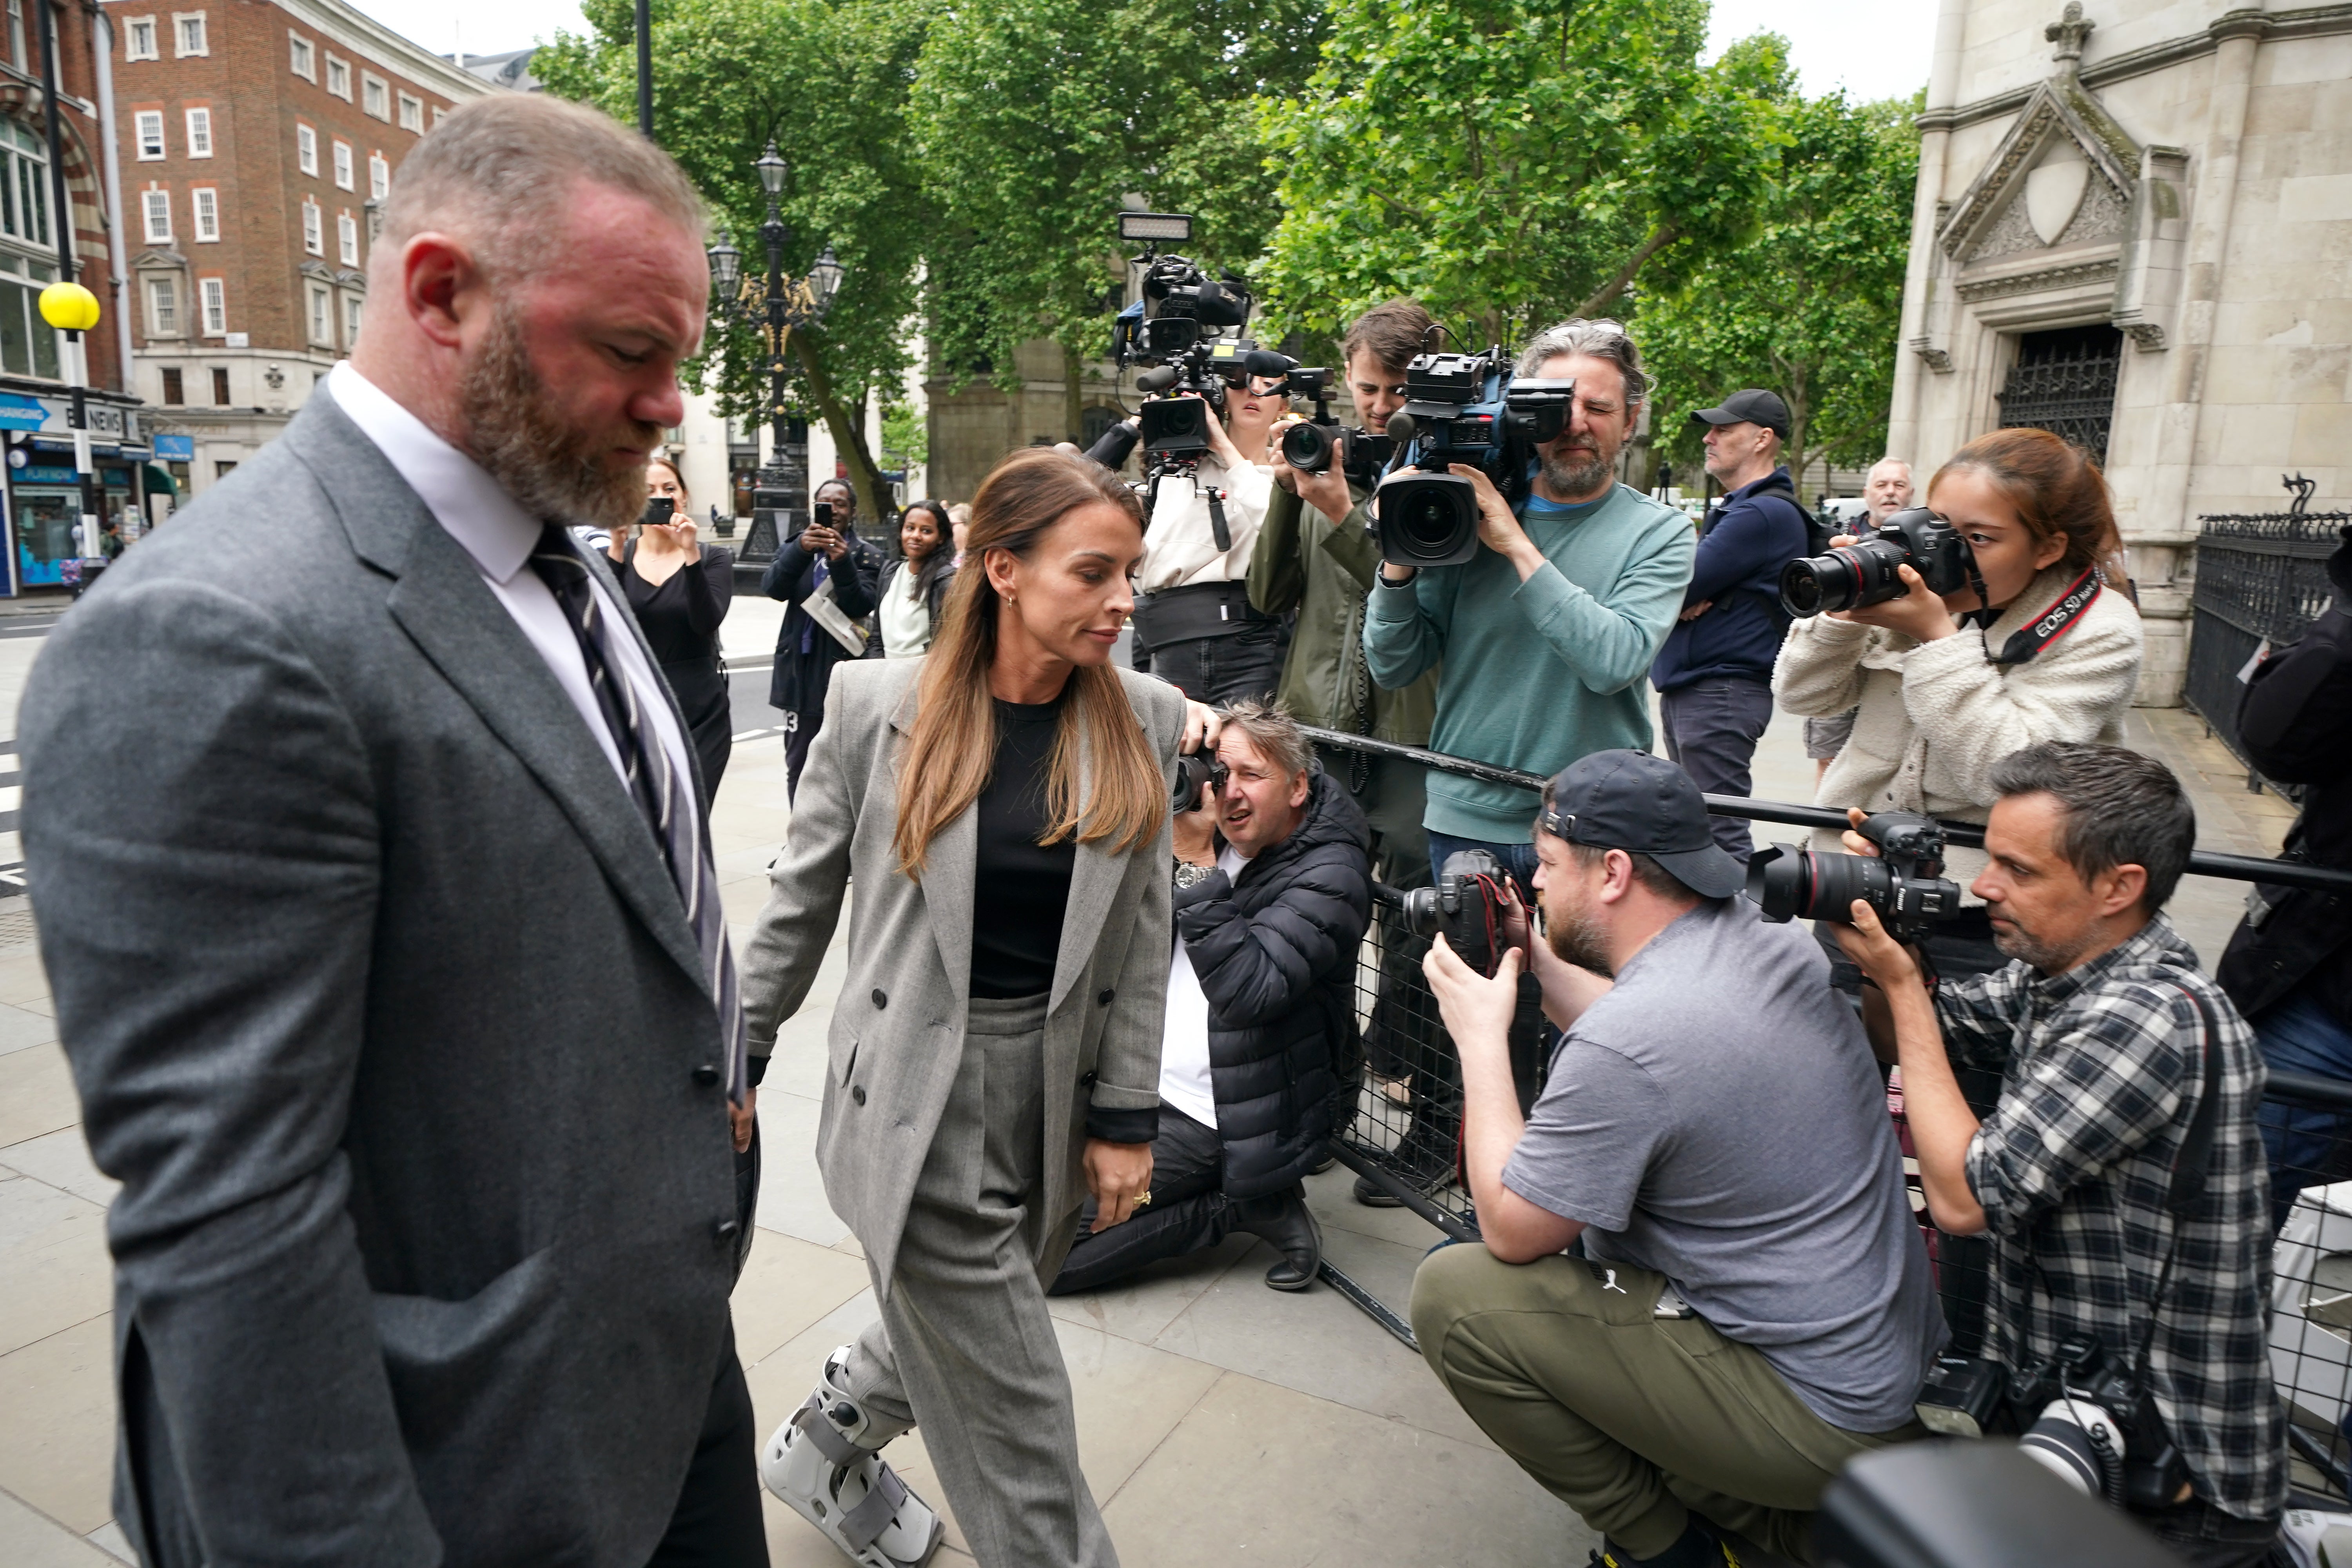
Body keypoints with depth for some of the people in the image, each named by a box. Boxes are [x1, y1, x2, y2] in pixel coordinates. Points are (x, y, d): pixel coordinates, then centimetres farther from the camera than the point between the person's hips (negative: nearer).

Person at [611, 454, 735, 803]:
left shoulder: (714, 558, 5)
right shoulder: (612, 556, 8)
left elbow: (707, 622, -13)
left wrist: (691, 553, -20)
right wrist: (617, 548, -15)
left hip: (699, 714, -1)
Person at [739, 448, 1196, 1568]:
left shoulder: (1144, 720, -2)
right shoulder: (878, 702, -10)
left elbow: (1143, 934, 1)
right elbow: (802, 900, 0)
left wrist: (1127, 1117, 1)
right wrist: (737, 1059, 5)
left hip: (1055, 1091, 4)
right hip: (919, 1098, -4)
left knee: (950, 1331, 23)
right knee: (1015, 1412, 4)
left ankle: (824, 1449, 53)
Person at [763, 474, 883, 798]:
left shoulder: (867, 556, 4)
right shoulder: (793, 547, 11)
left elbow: (862, 605, -11)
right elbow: (772, 588, -8)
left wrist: (843, 563, -26)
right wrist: (800, 550, -24)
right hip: (801, 669, 3)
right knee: (798, 766, 8)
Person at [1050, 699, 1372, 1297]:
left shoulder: (1329, 876, -17)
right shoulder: (1221, 837, 4)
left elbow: (1248, 991, -30)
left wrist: (1195, 863, -30)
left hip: (1210, 1118, -8)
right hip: (1145, 1082, 9)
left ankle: (1246, 1204, 0)